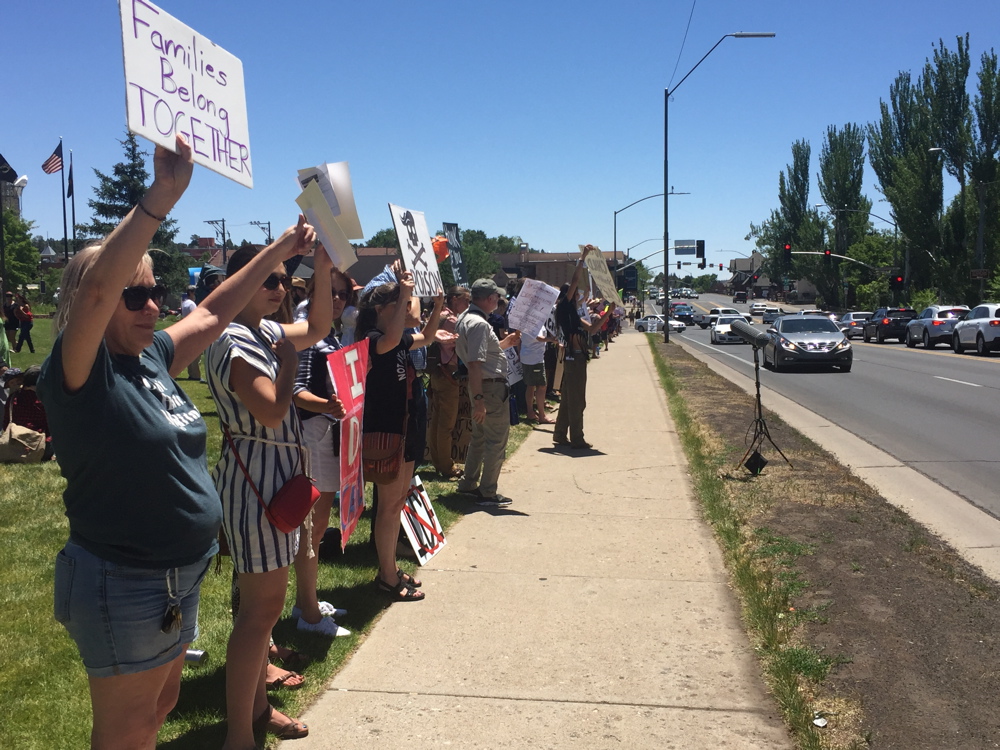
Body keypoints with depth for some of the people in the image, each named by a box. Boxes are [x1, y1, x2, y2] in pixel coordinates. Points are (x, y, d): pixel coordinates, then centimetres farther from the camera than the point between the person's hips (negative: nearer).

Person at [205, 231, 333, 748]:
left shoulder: (266, 332, 9)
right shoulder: (234, 342, -19)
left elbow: (316, 328, 22)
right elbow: (272, 412, -28)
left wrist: (323, 269, 8)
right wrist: (288, 359, -13)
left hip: (276, 474, 10)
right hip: (255, 477, -10)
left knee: (265, 603, 19)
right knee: (261, 607, -5)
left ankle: (258, 706, 33)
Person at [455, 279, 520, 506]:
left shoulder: (465, 318, 11)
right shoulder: (479, 324, -21)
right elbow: (474, 364, -27)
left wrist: (503, 344, 15)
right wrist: (478, 399, -29)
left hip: (481, 386, 11)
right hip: (491, 387, -11)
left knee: (479, 437, 21)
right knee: (497, 441, -2)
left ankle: (469, 483, 31)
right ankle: (488, 493, 3)